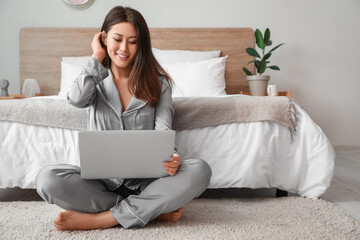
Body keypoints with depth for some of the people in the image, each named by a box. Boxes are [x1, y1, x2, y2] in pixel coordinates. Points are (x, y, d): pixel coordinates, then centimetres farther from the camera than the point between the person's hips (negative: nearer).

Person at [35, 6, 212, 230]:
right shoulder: (96, 79, 9)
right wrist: (97, 58, -2)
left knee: (200, 170, -28)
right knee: (47, 178, -28)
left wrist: (171, 157, -27)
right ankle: (154, 209, -20)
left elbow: (163, 130, -5)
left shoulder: (157, 82, 6)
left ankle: (101, 219, -26)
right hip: (102, 179, 1)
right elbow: (77, 99, -16)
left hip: (146, 179, 0)